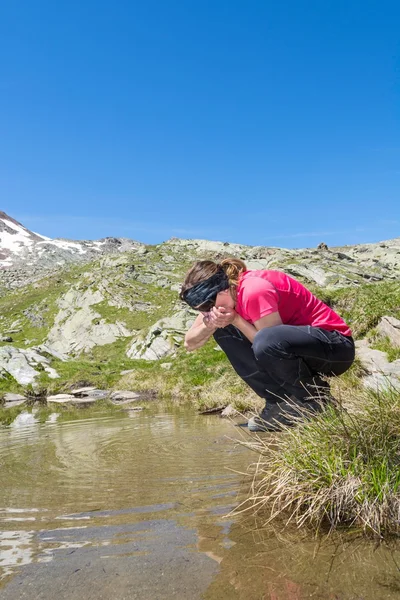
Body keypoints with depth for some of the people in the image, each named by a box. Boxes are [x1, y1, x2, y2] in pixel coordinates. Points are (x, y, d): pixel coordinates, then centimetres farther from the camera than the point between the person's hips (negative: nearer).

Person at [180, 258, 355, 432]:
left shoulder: (253, 291, -25)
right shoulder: (226, 291, 0)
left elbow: (270, 344, -24)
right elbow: (190, 343, 1)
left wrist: (235, 320, -22)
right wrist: (210, 325, -19)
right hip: (297, 343, 9)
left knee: (267, 342, -38)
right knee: (222, 330, 0)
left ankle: (315, 400, -8)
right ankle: (279, 401, 1)